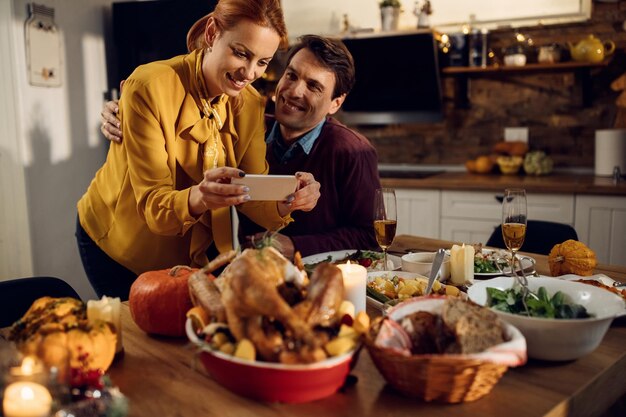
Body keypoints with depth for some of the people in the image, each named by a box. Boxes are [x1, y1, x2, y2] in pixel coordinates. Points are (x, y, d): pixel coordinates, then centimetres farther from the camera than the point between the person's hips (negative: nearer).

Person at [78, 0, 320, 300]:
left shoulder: (251, 105, -10)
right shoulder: (150, 87, -26)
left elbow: (253, 197, -16)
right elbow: (152, 205, -30)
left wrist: (286, 203, -38)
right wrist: (197, 198, -51)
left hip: (196, 250, 4)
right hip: (119, 247, -4)